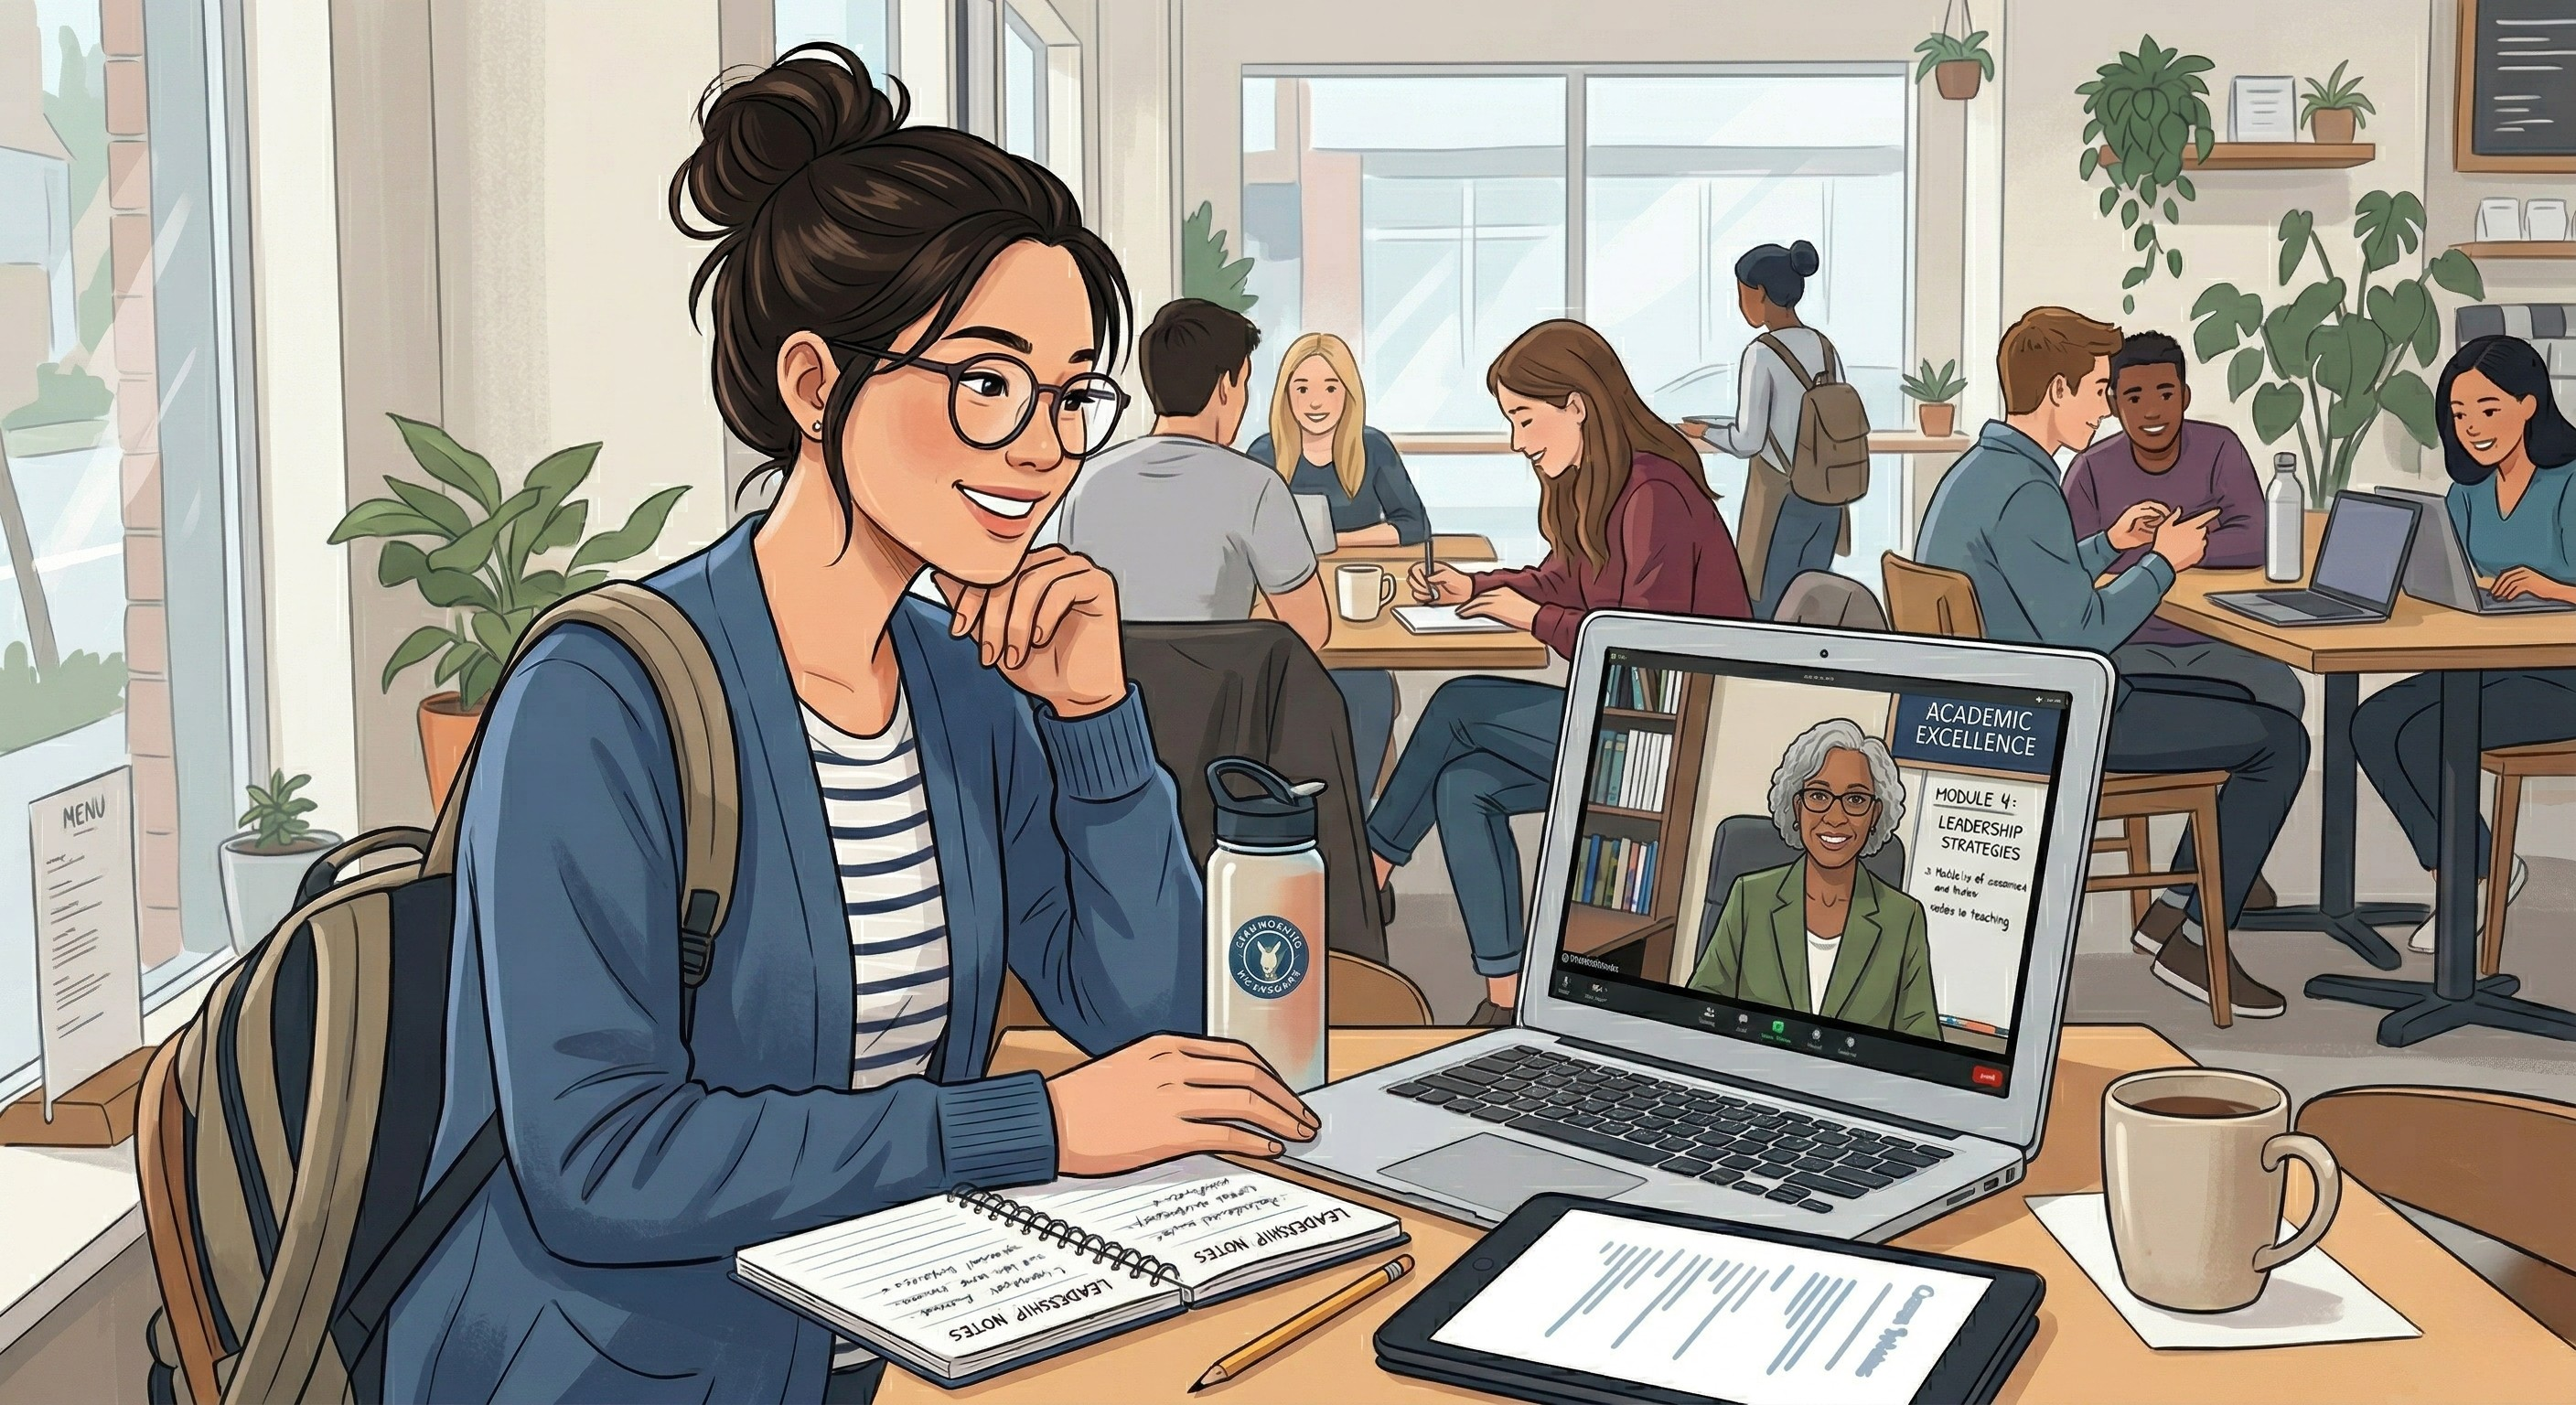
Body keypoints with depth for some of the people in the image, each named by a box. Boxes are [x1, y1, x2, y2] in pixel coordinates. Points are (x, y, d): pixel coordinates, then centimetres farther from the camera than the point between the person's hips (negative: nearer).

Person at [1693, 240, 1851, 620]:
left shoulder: (1763, 353, -14)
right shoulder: (1824, 346, 7)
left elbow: (1747, 441, -16)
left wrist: (1705, 430, 4)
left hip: (1779, 500, -7)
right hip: (1825, 498, 7)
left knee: (1769, 613, 0)